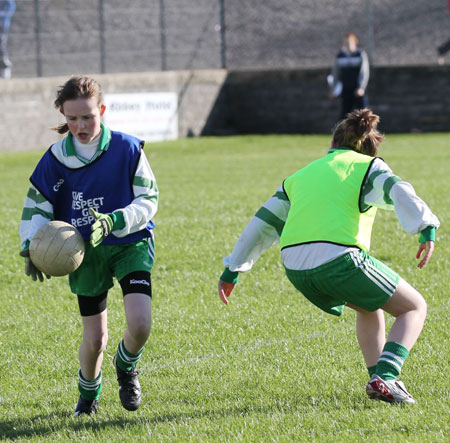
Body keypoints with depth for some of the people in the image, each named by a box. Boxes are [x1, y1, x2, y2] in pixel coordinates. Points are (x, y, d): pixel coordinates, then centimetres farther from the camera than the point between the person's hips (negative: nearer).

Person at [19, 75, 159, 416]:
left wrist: (113, 222, -25)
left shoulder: (128, 148, -11)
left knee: (140, 325, -20)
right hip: (85, 251, 1)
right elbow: (37, 207, 2)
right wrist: (32, 250, -15)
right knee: (95, 338, 2)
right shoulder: (56, 158, -5)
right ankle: (88, 394, 34)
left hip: (130, 245, -1)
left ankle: (126, 368, 16)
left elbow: (148, 200, -9)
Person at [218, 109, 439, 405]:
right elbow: (399, 192, -11)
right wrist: (427, 228, -23)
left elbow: (264, 222, 28)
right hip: (339, 260, -6)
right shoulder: (367, 166, 10)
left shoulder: (302, 175, 26)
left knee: (370, 306, 31)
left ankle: (379, 380, 20)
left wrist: (232, 270, 33)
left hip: (296, 269, 6)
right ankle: (385, 379, -11)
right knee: (415, 308, 9)